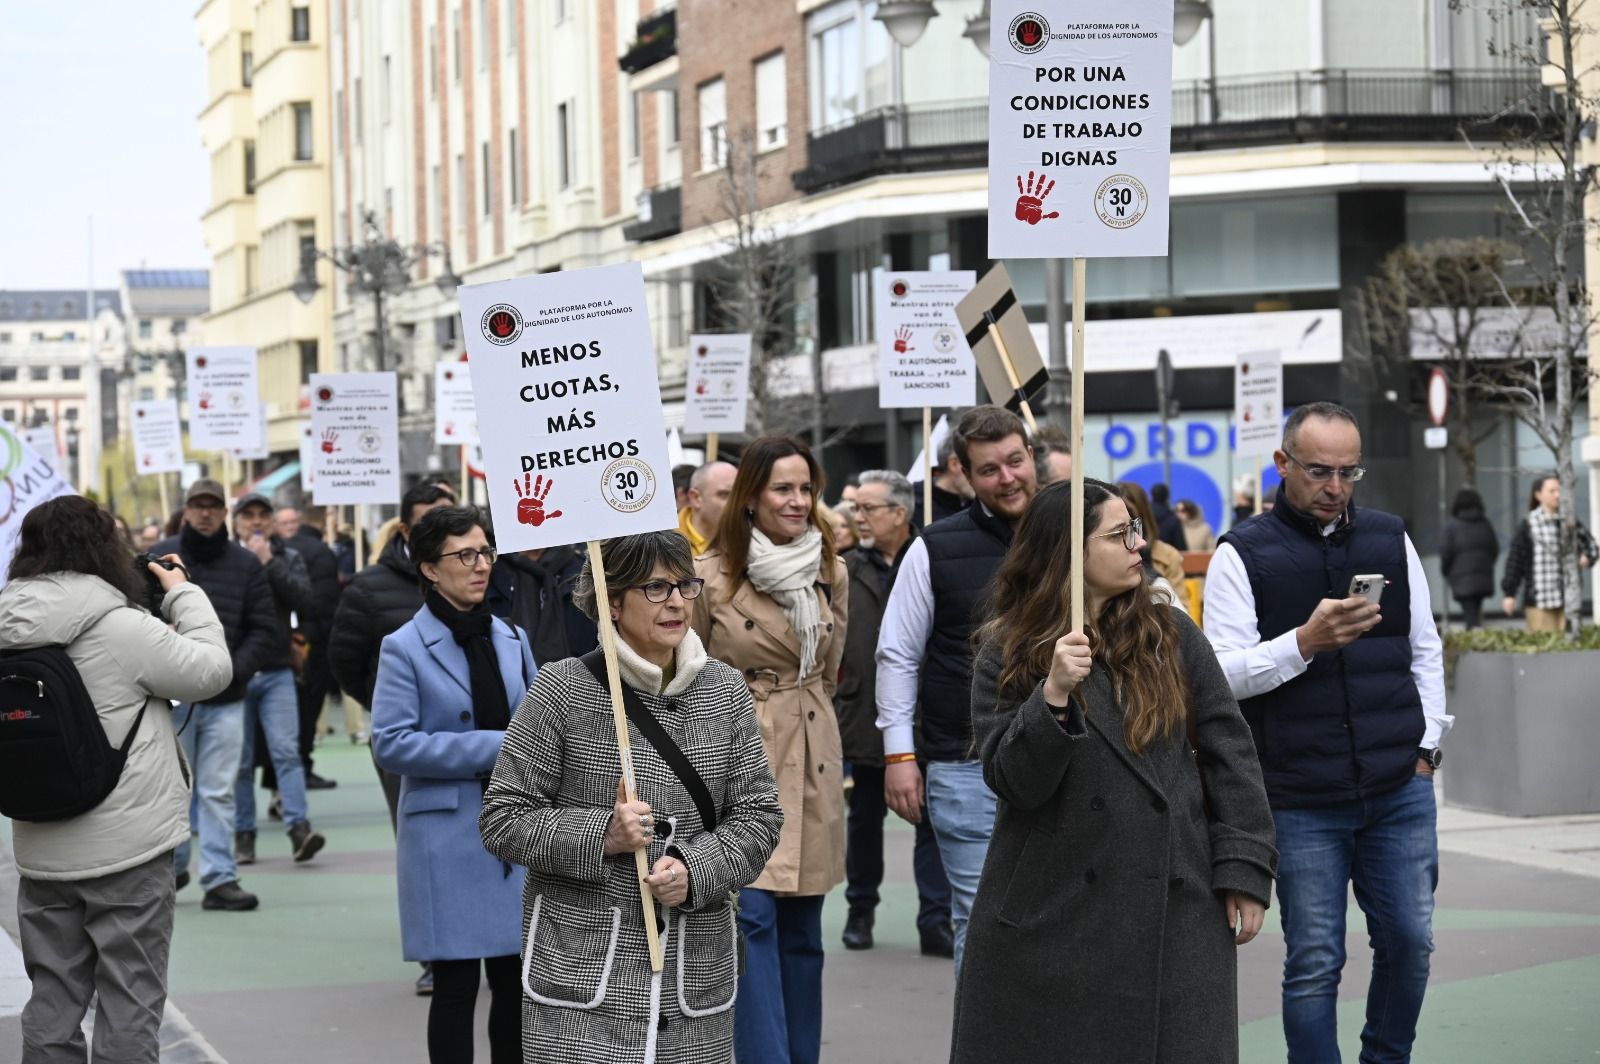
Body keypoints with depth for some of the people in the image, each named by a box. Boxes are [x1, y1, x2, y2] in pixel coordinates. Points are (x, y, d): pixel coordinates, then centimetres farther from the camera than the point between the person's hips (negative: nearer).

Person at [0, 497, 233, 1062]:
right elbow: (212, 669, -9)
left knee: (52, 1004, 13)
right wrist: (183, 594, 4)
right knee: (129, 1002, 2)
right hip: (128, 846, -6)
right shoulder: (123, 628, -17)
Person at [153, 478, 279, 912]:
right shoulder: (159, 558, 1)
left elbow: (264, 629, 3)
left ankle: (220, 878, 0)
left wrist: (234, 668, -10)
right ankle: (172, 866, 24)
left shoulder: (246, 564, 4)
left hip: (226, 697, 1)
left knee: (219, 792, -1)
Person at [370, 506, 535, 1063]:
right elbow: (391, 744, -12)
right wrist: (494, 749, -16)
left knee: (517, 981, 7)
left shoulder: (511, 639, 11)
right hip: (448, 837, -5)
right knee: (456, 985, -1)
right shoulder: (405, 648, -5)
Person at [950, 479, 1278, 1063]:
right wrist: (1054, 694, -23)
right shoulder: (1007, 654, 1)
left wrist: (1244, 869, -2)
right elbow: (1014, 782, -8)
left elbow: (1227, 750, 4)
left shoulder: (1171, 635, 5)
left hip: (1177, 910, 1)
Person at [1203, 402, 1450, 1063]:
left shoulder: (1390, 539, 9)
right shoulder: (1243, 555, -3)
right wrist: (1305, 642, -23)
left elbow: (1425, 650, 15)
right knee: (1315, 962, 1)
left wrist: (1426, 745, 8)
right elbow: (1223, 673, -10)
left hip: (1399, 790, 3)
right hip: (1302, 802, -3)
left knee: (1409, 942, 7)